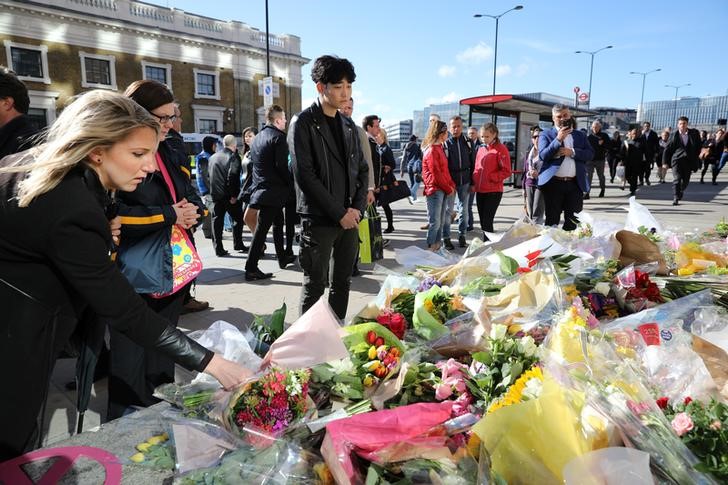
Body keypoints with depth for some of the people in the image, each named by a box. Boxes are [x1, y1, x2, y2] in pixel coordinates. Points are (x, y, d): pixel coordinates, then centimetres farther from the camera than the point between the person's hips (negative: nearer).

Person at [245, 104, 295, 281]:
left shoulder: (257, 138, 13)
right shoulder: (278, 137, -12)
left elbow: (252, 164, 17)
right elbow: (282, 166, -19)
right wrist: (291, 185, -8)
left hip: (260, 188, 9)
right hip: (274, 190, -9)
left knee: (278, 222, 22)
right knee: (262, 228, -7)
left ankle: (282, 257, 34)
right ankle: (251, 269, -5)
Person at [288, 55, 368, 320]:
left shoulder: (349, 125, 14)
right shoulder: (303, 123, -6)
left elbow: (362, 169, 15)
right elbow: (304, 175, -14)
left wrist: (357, 209, 0)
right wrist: (339, 213, -14)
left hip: (349, 218, 6)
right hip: (319, 219, -6)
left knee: (343, 282, 13)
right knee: (315, 285, 0)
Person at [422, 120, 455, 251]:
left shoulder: (439, 148, 16)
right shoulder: (431, 151, -15)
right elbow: (436, 174, -17)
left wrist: (451, 185, 7)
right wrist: (448, 189, -10)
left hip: (443, 190, 10)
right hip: (435, 190, -10)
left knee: (441, 221, 13)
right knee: (435, 222, -5)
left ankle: (437, 246, 21)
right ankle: (431, 248, 2)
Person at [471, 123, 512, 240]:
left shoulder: (500, 149, -5)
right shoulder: (481, 149, 13)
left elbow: (506, 171, -10)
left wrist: (491, 177, -15)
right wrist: (474, 183, 5)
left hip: (493, 191, -6)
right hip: (479, 191, 6)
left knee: (487, 221, -10)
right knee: (483, 221, 11)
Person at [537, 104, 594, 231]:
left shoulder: (581, 135, 14)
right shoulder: (546, 134, 5)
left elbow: (590, 154, 4)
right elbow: (543, 155, -9)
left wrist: (572, 152, -10)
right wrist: (558, 139, -16)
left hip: (575, 184, 3)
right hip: (553, 184, -3)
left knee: (573, 222, 6)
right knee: (552, 221, 1)